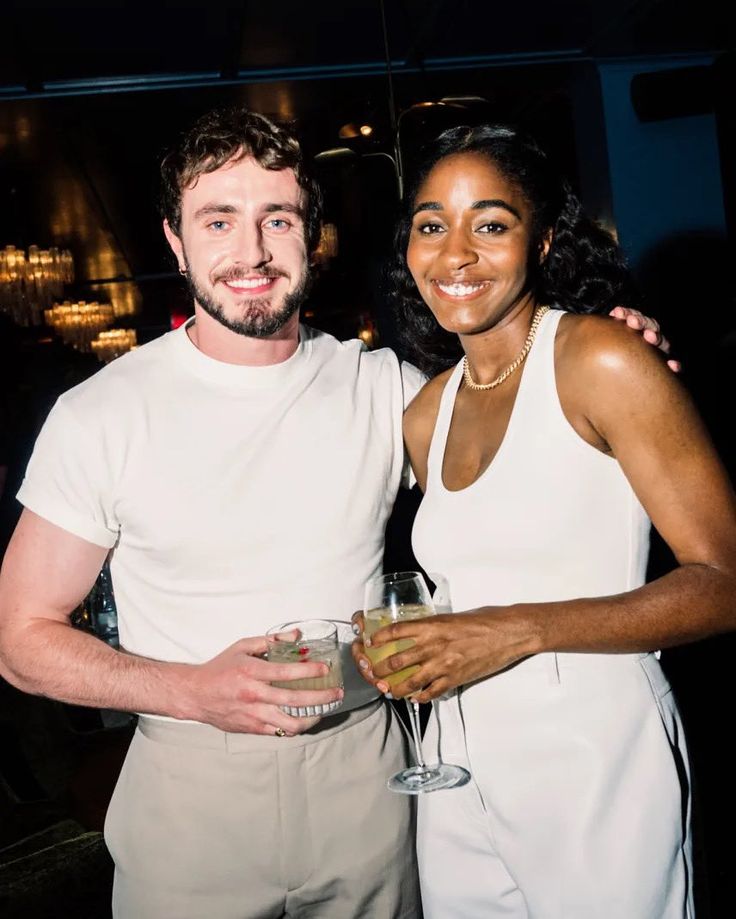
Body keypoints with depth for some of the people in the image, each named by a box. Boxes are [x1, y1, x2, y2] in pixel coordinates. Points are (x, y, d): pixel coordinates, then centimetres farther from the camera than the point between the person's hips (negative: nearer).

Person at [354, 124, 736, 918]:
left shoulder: (600, 362, -12)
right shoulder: (426, 415, 7)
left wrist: (524, 630, -22)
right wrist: (409, 650, 0)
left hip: (594, 762, -6)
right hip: (459, 770, 6)